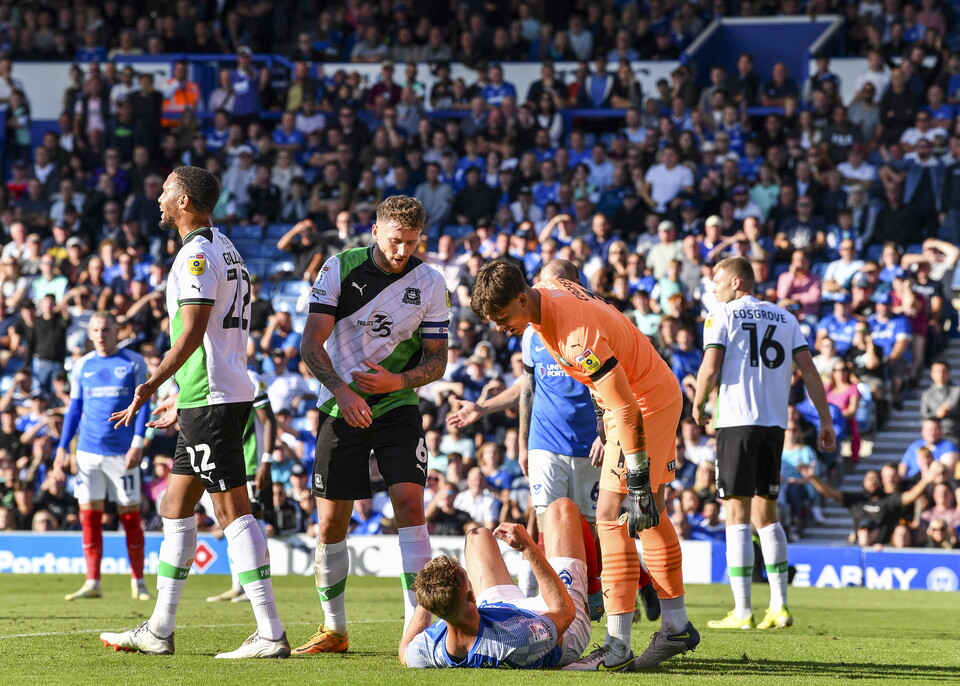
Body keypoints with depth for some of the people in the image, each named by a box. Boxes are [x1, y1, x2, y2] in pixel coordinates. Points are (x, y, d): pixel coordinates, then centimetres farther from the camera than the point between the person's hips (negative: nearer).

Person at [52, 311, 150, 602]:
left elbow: (142, 404, -1)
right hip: (89, 451, 3)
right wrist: (63, 448, 7)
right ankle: (92, 583, 2)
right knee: (89, 515, -1)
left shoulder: (133, 362, 1)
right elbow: (74, 409, 14)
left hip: (122, 452, -3)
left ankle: (138, 583, 7)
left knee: (130, 515, 0)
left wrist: (138, 444, -11)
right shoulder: (82, 366, 10)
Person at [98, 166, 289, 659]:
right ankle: (159, 632, 19)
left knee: (232, 511, -11)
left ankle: (271, 634, -13)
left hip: (211, 401, -10)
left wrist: (151, 385, -25)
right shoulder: (224, 249, 19)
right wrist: (182, 401, 29)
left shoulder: (197, 253, -12)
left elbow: (192, 332, -21)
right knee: (176, 507, 14)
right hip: (218, 396, 10)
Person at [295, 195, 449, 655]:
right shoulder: (340, 269, -7)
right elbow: (311, 345, -9)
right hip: (341, 408, 0)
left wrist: (398, 381, -19)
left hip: (398, 406, 0)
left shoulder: (430, 284, -3)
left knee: (409, 504, -16)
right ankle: (333, 629, 17)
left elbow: (436, 359, 1)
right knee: (331, 522, 1)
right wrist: (342, 390, -24)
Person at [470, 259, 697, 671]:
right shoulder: (547, 290, -3)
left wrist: (639, 485, -26)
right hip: (660, 393, 10)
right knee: (648, 517, 15)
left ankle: (618, 648, -14)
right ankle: (676, 627, 25)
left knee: (613, 515, -12)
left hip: (647, 403, -10)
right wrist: (605, 425, 23)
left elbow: (628, 412, -29)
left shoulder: (578, 336, -32)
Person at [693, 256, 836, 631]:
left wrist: (698, 405, 5)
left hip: (737, 421, -5)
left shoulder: (721, 315, 0)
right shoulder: (784, 317, 14)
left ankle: (742, 612, -7)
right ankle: (779, 607, 11)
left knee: (737, 515, -3)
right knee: (766, 514, 15)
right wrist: (825, 421, 9)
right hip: (775, 424, 5)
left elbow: (711, 367, -12)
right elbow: (809, 369, 8)